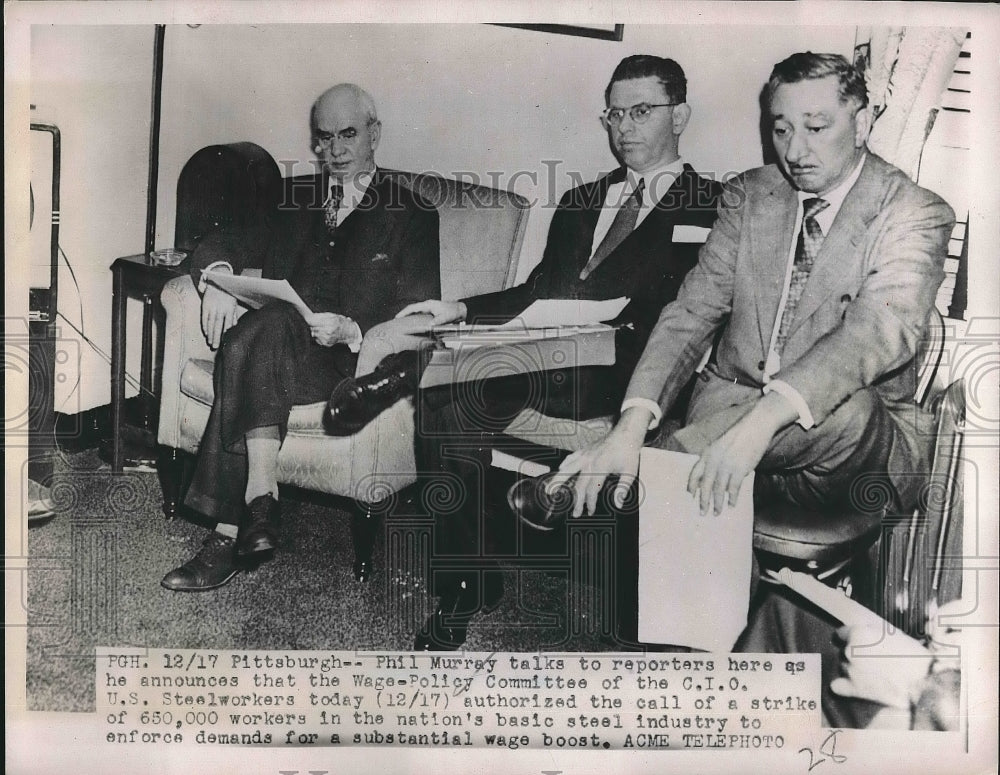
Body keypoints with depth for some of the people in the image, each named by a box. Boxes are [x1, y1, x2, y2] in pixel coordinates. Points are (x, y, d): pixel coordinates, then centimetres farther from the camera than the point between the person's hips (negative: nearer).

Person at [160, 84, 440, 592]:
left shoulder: (411, 213, 10)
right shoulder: (296, 203, 25)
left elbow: (419, 315, 0)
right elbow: (226, 243, 21)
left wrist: (351, 330, -18)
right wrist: (217, 272, -4)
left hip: (356, 357, -4)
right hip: (279, 346, 4)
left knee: (263, 331, -33)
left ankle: (231, 533, -35)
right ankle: (259, 506, -32)